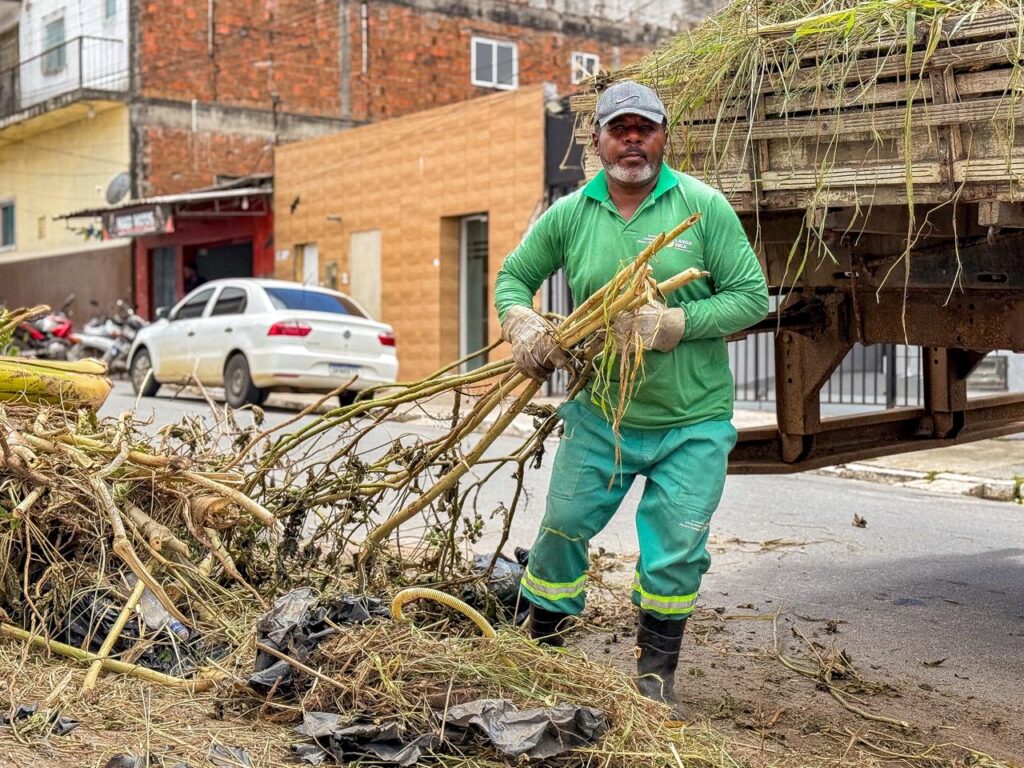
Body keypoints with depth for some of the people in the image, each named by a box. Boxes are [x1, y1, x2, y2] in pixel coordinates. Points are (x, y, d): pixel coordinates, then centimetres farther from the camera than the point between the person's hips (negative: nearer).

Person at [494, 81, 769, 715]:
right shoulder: (569, 214, 0)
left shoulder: (704, 206, -7)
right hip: (600, 415, 2)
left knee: (676, 554, 6)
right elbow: (514, 276, 12)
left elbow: (753, 296, -9)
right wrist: (521, 322, -10)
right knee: (561, 532, 9)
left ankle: (656, 677, 26)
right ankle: (539, 652, 31)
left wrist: (671, 323, -20)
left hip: (693, 423, -1)